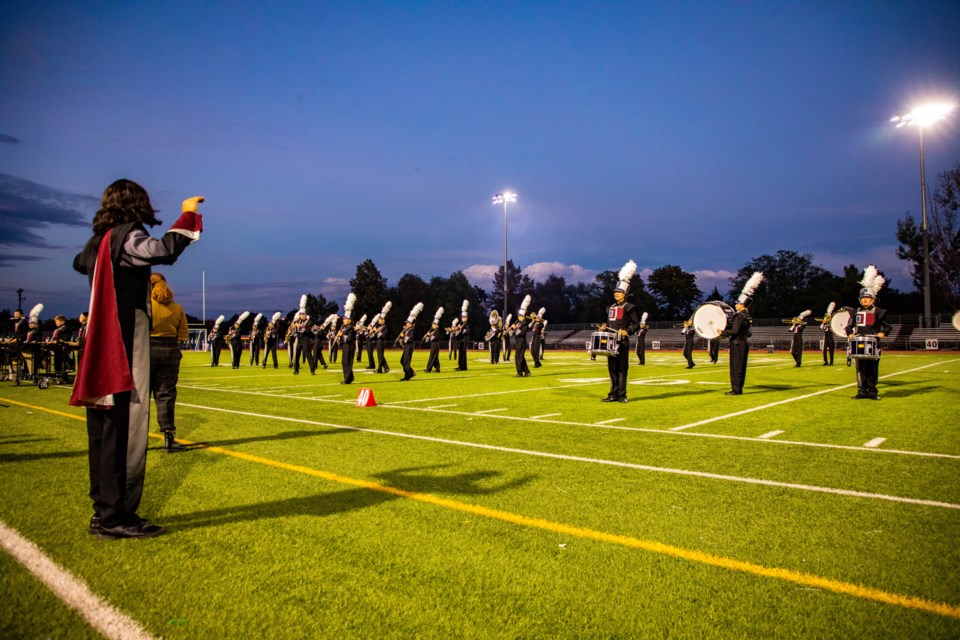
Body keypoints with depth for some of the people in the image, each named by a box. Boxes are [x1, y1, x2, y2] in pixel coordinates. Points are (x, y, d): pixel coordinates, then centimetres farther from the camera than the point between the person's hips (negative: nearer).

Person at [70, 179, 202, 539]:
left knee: (103, 432, 13)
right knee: (124, 432, -7)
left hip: (101, 352, 10)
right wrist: (187, 216, -21)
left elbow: (80, 262, 38)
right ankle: (115, 517, -4)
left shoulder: (97, 241, 16)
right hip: (125, 351, -9)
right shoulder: (127, 236, -10)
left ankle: (104, 510, 22)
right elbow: (163, 251, -31)